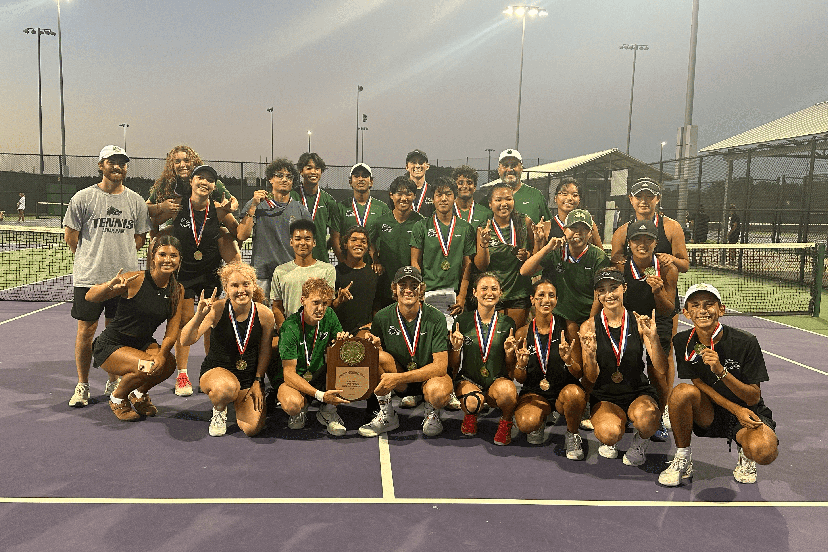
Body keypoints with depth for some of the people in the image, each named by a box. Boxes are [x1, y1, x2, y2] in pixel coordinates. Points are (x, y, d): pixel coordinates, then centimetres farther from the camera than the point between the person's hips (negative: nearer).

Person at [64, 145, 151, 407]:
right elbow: (70, 235, 5)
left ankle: (114, 383, 22)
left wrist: (120, 256, 9)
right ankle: (82, 386, 15)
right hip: (88, 277, -2)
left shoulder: (136, 201, 6)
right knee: (86, 330, 2)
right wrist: (91, 258, 9)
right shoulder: (83, 197, -1)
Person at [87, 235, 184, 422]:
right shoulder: (135, 280, -19)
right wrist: (110, 286, -41)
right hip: (110, 345, -5)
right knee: (147, 367, -30)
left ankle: (139, 394, 12)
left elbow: (173, 330, -6)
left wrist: (162, 354, -24)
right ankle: (117, 398, 4)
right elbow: (90, 297, -20)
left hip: (143, 343, 5)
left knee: (168, 364, -22)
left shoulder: (177, 290, -3)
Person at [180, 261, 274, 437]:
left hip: (249, 376, 2)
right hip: (216, 370, -2)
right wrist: (199, 315, -39)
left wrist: (258, 381, 0)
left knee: (252, 428, -13)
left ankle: (239, 402, 23)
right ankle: (219, 410, 0)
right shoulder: (217, 309, -18)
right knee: (226, 388, -40)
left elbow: (265, 351, 2)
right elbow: (185, 341, -24)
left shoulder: (265, 314, -11)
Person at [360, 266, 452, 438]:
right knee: (377, 355, -26)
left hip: (429, 376, -2)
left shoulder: (435, 319, -15)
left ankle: (431, 412, 2)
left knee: (437, 391, -37)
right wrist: (375, 347, -26)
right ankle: (386, 415, -7)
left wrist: (398, 378, -27)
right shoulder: (382, 318, -8)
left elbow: (440, 366, -20)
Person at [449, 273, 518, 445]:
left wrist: (509, 353, -12)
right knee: (473, 401, -35)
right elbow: (452, 365, 5)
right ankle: (470, 415, 5)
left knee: (506, 390, -36)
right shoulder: (463, 321, 1)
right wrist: (456, 348, -15)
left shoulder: (507, 323, 3)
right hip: (468, 379, 0)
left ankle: (506, 423, -1)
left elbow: (511, 368, 9)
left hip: (497, 380, 0)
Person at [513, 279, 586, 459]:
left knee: (573, 393, -37)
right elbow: (520, 379, 4)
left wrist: (568, 360, -26)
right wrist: (521, 365, -19)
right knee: (526, 423, -30)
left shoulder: (567, 328, -5)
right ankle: (539, 423, 9)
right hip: (534, 392, 1)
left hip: (564, 389, -1)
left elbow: (580, 374, -5)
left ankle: (572, 434, -5)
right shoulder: (523, 333, 0)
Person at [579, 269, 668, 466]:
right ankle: (608, 442, 8)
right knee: (610, 433, -32)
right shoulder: (589, 327, -3)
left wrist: (653, 338, -27)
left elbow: (661, 370, -10)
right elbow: (591, 378, -5)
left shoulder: (639, 322, -2)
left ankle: (640, 443, 2)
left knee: (645, 416, -35)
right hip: (605, 397, 0)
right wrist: (590, 355, -27)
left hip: (639, 393, 1)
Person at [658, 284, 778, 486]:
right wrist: (736, 409, -20)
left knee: (764, 452, -35)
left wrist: (721, 372, -31)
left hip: (748, 411, -2)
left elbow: (753, 398, -14)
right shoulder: (681, 342, -8)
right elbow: (698, 384, -6)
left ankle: (745, 454, 6)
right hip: (708, 415, 2)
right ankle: (682, 461, -11)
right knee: (683, 391, -31)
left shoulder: (746, 342, -15)